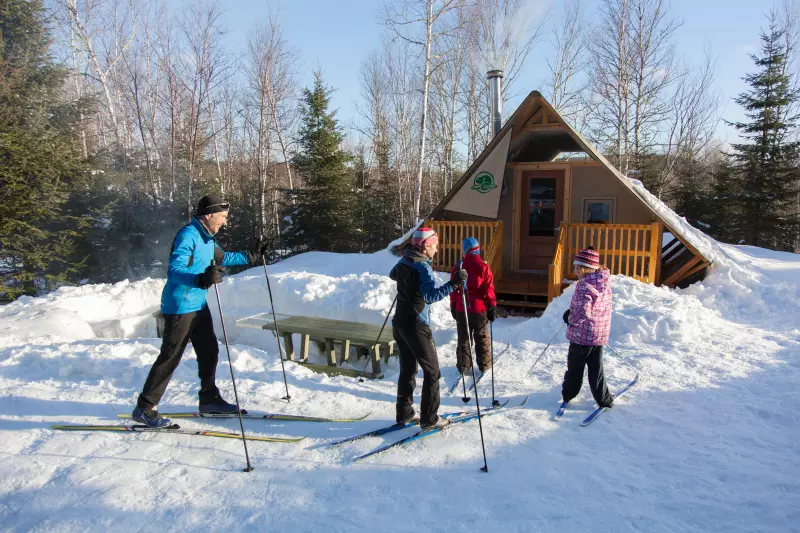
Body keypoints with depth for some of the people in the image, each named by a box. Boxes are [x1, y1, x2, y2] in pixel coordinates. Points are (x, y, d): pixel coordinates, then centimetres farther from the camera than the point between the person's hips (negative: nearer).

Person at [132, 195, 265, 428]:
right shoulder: (188, 235, -19)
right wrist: (200, 279, -46)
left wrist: (250, 256, 29)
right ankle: (145, 408, 7)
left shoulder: (207, 237, 11)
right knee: (170, 357, -4)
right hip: (180, 306, -10)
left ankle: (209, 399, 28)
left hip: (198, 304, 10)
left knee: (209, 351, 14)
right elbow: (174, 270, -28)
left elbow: (221, 257, 29)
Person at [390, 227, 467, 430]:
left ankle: (404, 413, 25)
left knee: (407, 369, 18)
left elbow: (393, 275, 30)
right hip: (416, 326, -8)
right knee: (432, 371, 3)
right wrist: (454, 284, -36)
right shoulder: (423, 266, -18)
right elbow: (431, 295, -32)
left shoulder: (403, 262, 7)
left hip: (400, 322, 8)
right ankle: (429, 419, 6)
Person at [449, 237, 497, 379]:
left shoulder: (457, 268, -3)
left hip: (461, 309, 2)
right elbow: (489, 290, -10)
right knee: (482, 338, 12)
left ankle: (463, 366, 16)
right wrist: (492, 307, -1)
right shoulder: (483, 267, -11)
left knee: (463, 338, 12)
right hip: (479, 308, -2)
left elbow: (453, 289, 3)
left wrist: (453, 307, 14)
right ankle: (484, 365, 19)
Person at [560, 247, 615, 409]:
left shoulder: (585, 285, -21)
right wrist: (572, 312, 9)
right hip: (600, 334, 6)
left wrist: (570, 318, -10)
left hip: (581, 335, -6)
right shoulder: (605, 282, 4)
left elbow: (582, 312, -29)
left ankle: (568, 394, 28)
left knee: (575, 367, 13)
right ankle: (603, 399, 18)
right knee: (596, 368, 16)